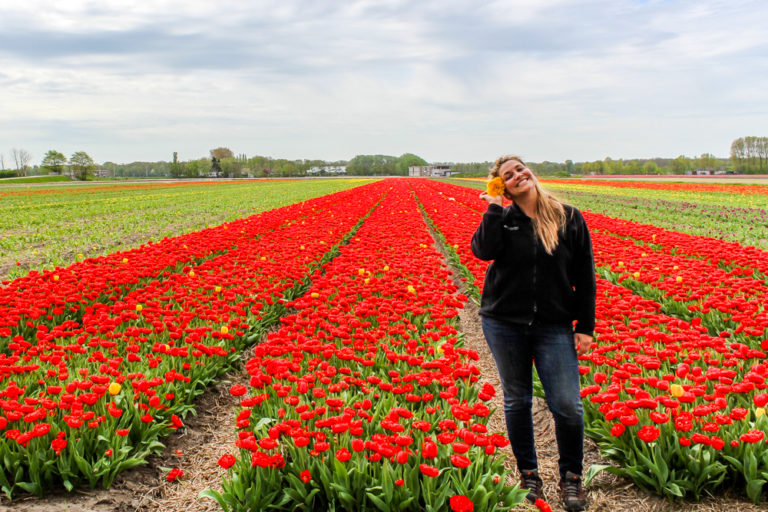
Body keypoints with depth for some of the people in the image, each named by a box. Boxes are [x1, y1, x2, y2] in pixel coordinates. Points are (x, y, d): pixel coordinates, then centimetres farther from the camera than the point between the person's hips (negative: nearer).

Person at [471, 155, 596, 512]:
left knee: (568, 405, -5)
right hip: (505, 323, 1)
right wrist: (494, 208, -14)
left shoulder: (569, 219, 1)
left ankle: (571, 476, 18)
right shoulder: (502, 218, 3)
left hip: (554, 325, -1)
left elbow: (585, 277, 3)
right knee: (517, 401, 10)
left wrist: (586, 326, 0)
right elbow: (483, 250, -19)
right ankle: (528, 474, 28)